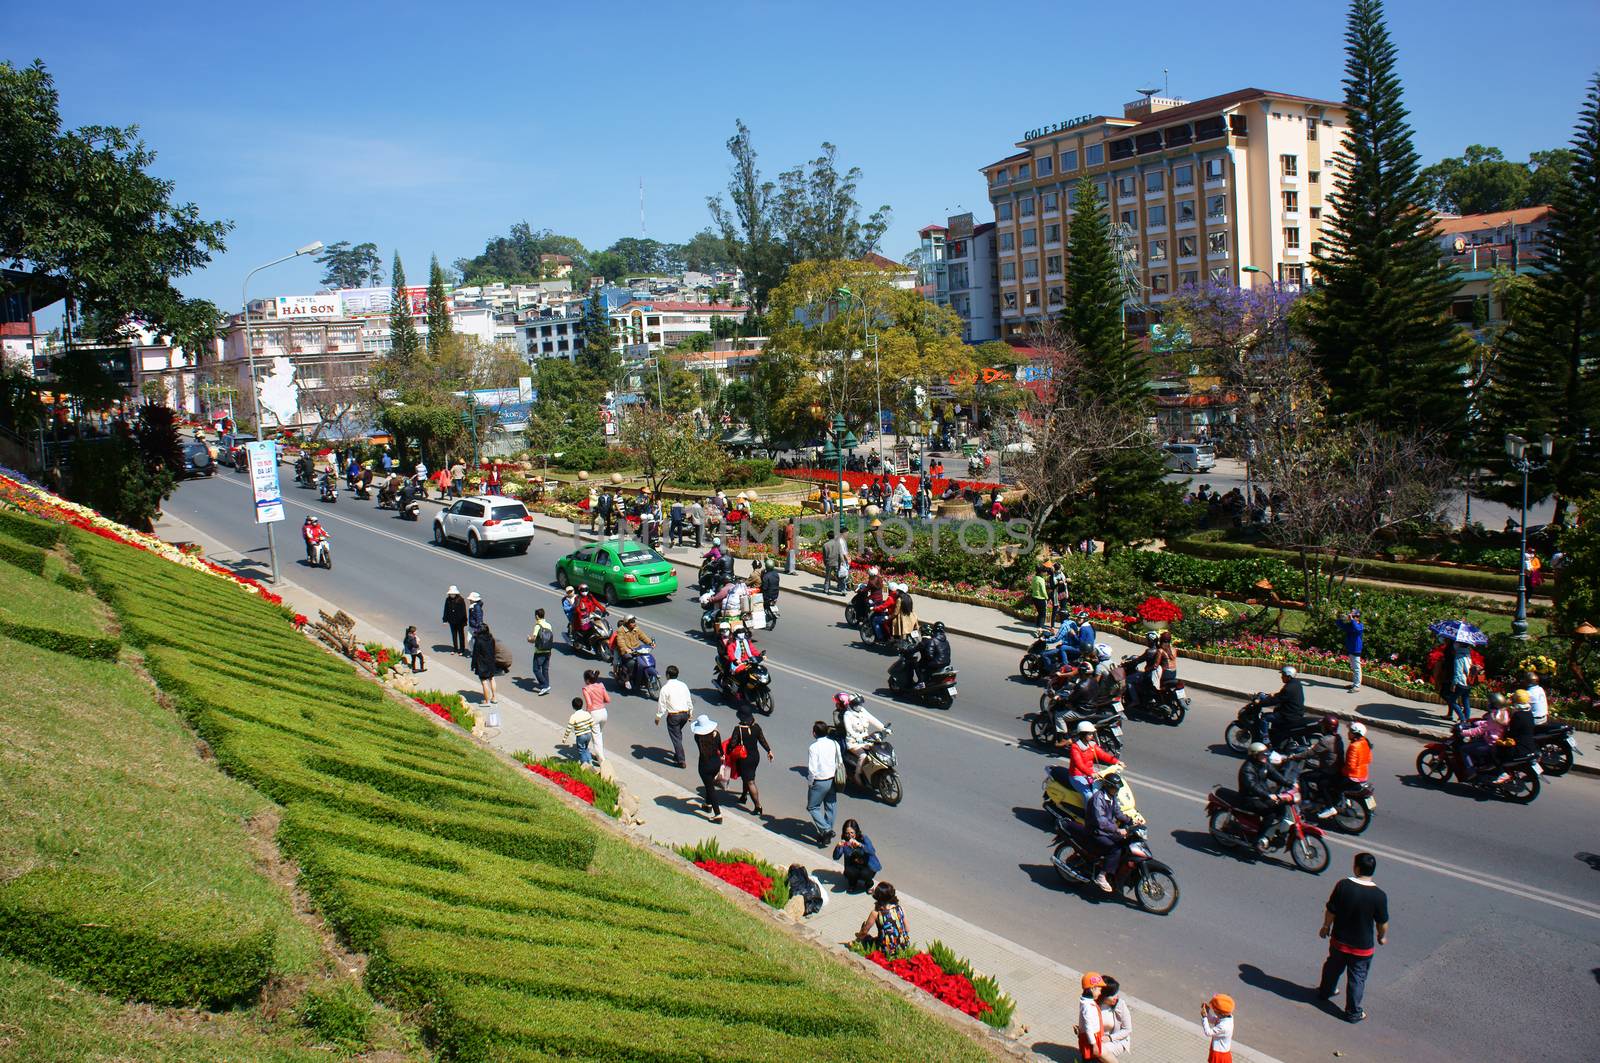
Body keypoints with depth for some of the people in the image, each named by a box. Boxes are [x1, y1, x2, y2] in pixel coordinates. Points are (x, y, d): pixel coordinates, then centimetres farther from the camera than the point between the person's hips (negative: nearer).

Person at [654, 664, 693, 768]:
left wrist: (658, 717, 2)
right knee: (678, 733, 27)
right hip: (685, 713, 6)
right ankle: (678, 754, 35)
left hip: (673, 715, -6)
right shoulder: (683, 685, 3)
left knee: (676, 737, 1)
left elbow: (661, 704, -10)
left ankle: (681, 761, 0)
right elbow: (689, 701, 10)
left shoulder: (665, 688, -13)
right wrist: (690, 713, 22)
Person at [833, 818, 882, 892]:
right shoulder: (844, 841, -9)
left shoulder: (863, 838, -16)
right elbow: (836, 857, -14)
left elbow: (872, 852, -32)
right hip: (853, 867, 2)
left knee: (864, 874, -33)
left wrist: (859, 845, -46)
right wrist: (838, 847, -33)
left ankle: (869, 884, 4)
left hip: (868, 867, -2)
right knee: (848, 872, -30)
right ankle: (852, 883, 7)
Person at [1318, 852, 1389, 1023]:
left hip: (1339, 940, 2)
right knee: (1357, 977, 15)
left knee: (1333, 967, 26)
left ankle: (1325, 991, 48)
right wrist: (1382, 937, 11)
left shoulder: (1343, 885, -18)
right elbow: (1382, 922, -11)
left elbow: (1330, 911, -10)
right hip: (1362, 945, -2)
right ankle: (1353, 1012, 25)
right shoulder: (1379, 895, -23)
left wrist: (1326, 927, 8)